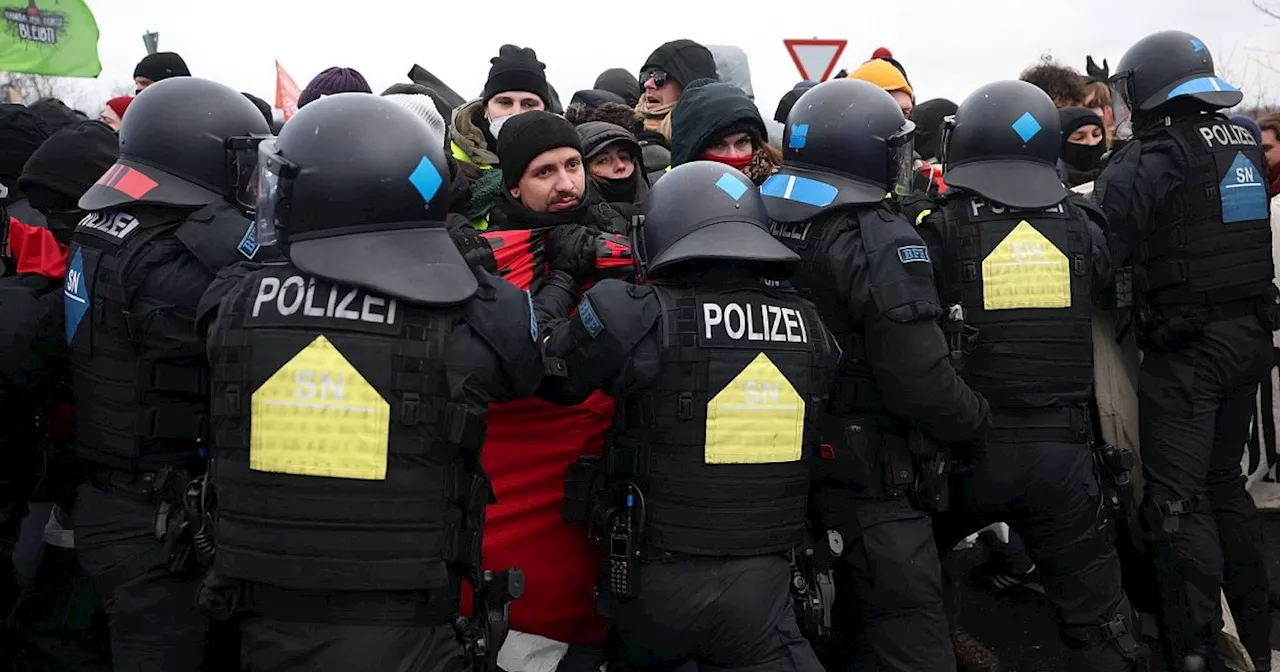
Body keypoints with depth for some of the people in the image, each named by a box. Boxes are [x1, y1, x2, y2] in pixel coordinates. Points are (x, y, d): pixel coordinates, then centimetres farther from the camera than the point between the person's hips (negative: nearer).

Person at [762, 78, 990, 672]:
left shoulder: (771, 229, 4)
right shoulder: (883, 242, -18)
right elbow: (920, 381, -20)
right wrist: (976, 423, -2)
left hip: (797, 463, 8)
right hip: (873, 474, -8)